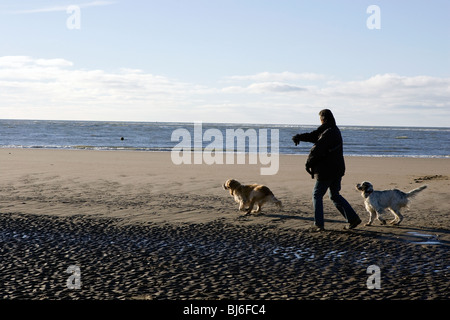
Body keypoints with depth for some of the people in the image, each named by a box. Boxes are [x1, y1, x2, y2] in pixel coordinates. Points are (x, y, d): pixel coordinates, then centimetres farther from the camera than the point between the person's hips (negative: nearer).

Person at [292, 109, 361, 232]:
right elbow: (314, 135, 17)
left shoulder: (328, 133, -21)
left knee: (317, 195, 4)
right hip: (337, 170, 9)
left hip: (326, 171, -9)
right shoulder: (334, 130, 12)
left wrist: (308, 164, -7)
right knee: (334, 195, 18)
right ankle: (353, 218, 12)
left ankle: (319, 224, 4)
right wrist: (300, 137, 5)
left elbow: (317, 150, -22)